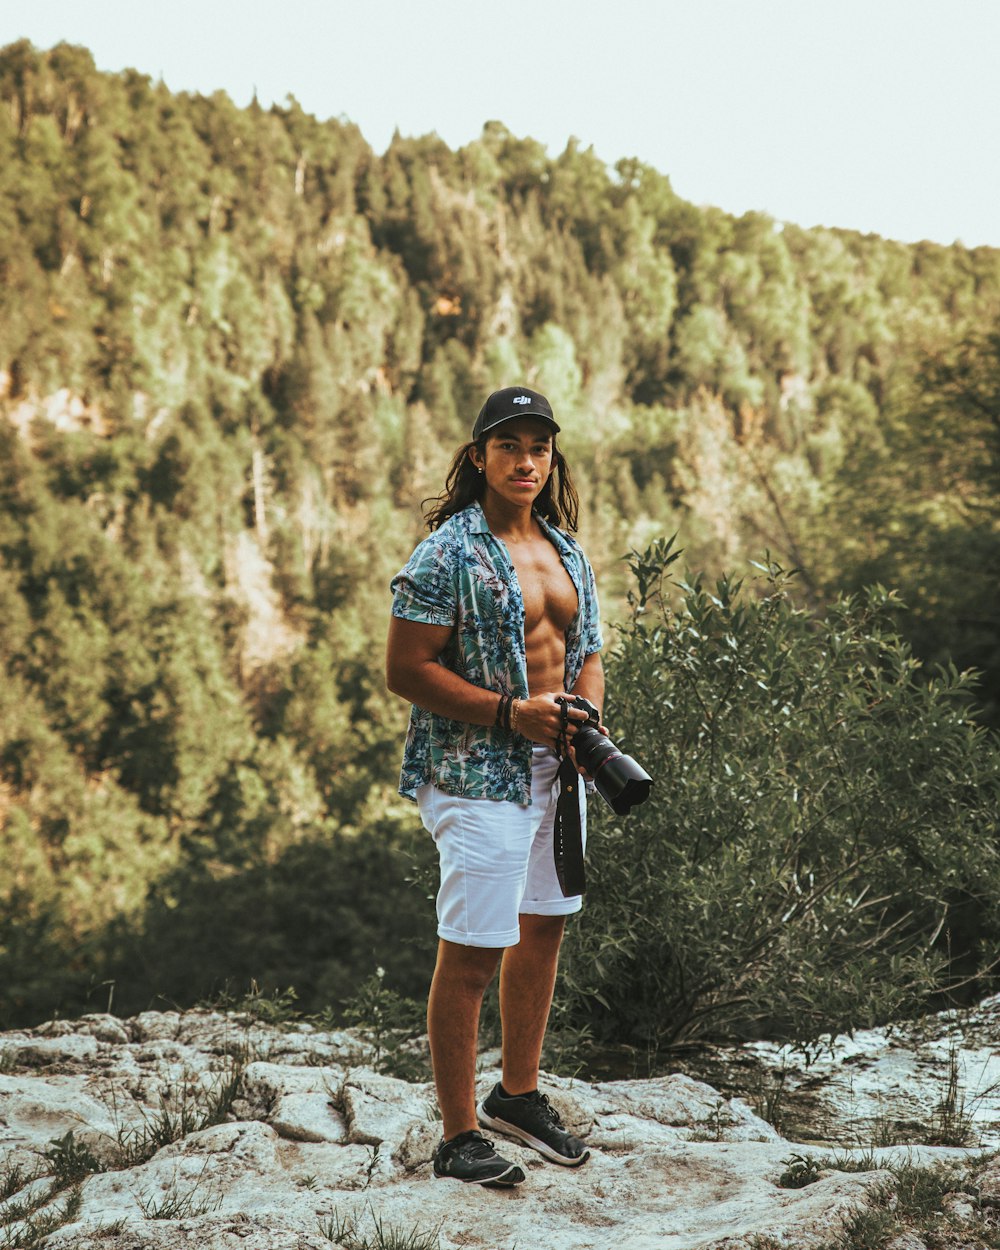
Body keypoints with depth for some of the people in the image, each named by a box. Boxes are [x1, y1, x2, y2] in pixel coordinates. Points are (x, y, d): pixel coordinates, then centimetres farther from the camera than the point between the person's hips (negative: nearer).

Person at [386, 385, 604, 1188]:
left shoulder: (567, 552, 13)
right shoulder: (447, 553, -11)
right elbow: (406, 671, -15)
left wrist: (585, 718, -2)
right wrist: (509, 713, -20)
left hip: (554, 773, 8)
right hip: (477, 776, -8)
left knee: (543, 929, 17)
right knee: (471, 954, -5)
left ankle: (519, 1095, 35)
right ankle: (460, 1139, 7)